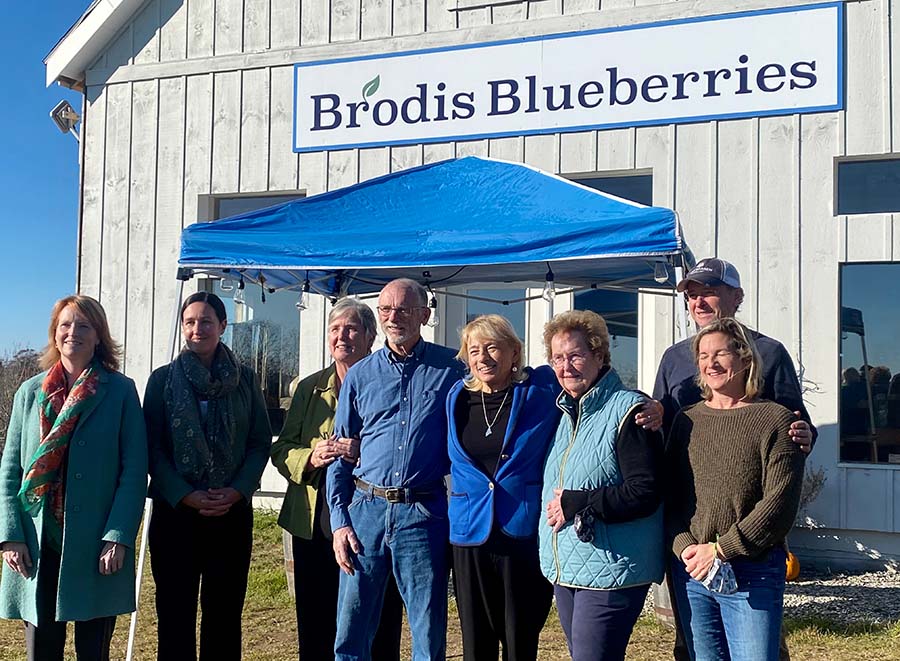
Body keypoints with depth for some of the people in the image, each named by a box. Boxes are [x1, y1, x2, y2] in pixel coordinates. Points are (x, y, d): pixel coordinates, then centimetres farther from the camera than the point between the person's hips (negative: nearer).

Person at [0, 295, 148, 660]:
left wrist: (119, 537, -12)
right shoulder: (30, 392, 9)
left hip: (95, 546, -2)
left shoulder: (121, 391, 0)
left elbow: (134, 470, -4)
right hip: (36, 546, 2)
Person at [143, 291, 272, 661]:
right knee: (175, 612, 4)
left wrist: (237, 491, -11)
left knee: (225, 612, 5)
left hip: (232, 510, 1)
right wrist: (186, 495, -12)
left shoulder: (245, 380, 6)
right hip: (175, 510, -1)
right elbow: (151, 447, -1)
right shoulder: (163, 379, 4)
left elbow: (261, 443, 4)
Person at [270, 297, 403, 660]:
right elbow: (280, 449, 13)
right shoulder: (309, 388, 15)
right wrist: (310, 457, -8)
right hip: (314, 523, 4)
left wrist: (361, 453, -19)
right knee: (314, 629, 10)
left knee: (377, 630, 2)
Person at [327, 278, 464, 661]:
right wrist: (340, 522, 2)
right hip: (366, 510, 2)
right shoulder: (360, 375, 7)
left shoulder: (450, 369, 1)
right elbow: (340, 453, 9)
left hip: (423, 514, -2)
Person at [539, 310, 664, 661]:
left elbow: (645, 493, -19)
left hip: (611, 571, -8)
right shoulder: (566, 412, 14)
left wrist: (576, 505, -17)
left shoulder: (628, 411, -12)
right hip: (565, 570, 8)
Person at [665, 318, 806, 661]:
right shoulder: (687, 420, 10)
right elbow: (670, 496, 9)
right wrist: (684, 546, -8)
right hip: (690, 569, 4)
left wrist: (720, 550, -14)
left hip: (752, 574, -4)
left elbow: (780, 503, -11)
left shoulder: (775, 420, -3)